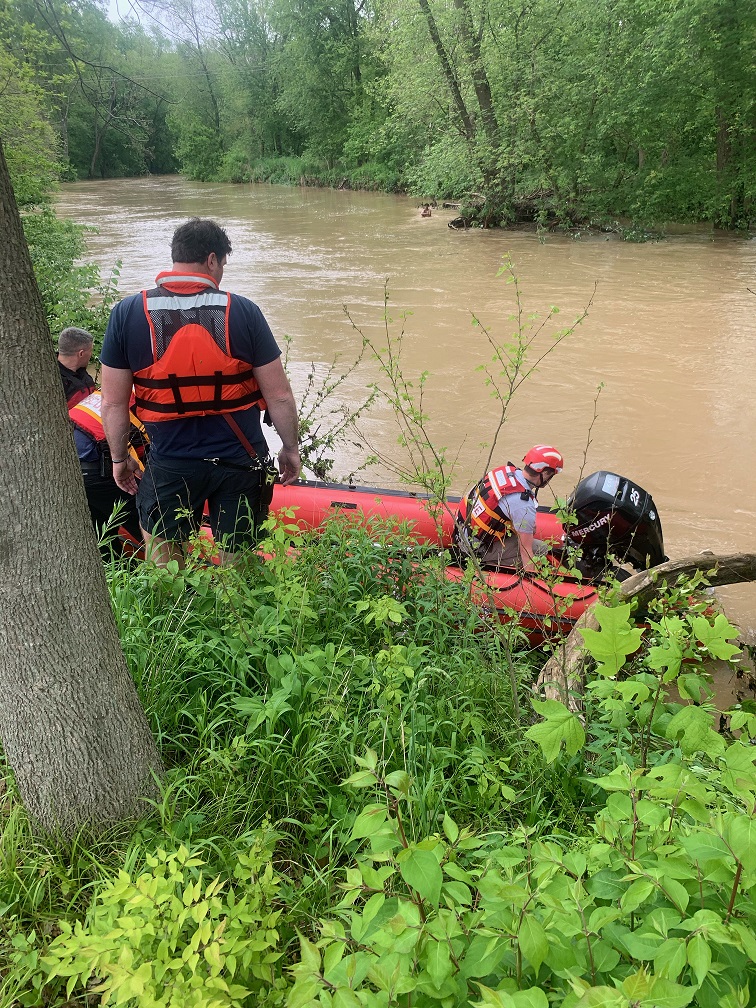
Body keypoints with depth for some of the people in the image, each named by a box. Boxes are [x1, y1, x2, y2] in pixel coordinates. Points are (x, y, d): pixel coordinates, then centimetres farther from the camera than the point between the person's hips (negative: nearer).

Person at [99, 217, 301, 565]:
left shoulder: (127, 314, -7)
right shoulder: (243, 312, -9)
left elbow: (114, 403, -4)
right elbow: (279, 397, -6)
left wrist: (119, 457, 11)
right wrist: (291, 448, 9)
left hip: (169, 463, 0)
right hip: (240, 459, 0)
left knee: (165, 572, 22)